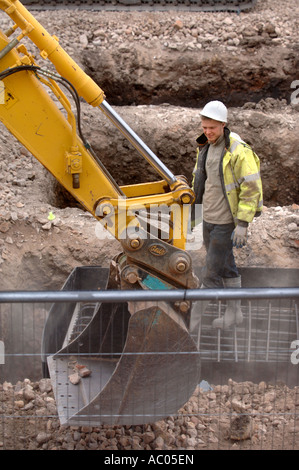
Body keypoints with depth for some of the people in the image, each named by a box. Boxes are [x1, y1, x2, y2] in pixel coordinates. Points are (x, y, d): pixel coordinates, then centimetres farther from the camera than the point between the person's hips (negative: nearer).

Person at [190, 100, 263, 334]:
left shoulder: (239, 152, -19)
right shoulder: (205, 147, 7)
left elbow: (252, 188, -19)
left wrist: (243, 224, -20)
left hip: (226, 222, -8)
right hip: (208, 218, 8)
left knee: (211, 273, -2)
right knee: (226, 267, 18)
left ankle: (193, 319, 7)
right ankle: (234, 312, 32)